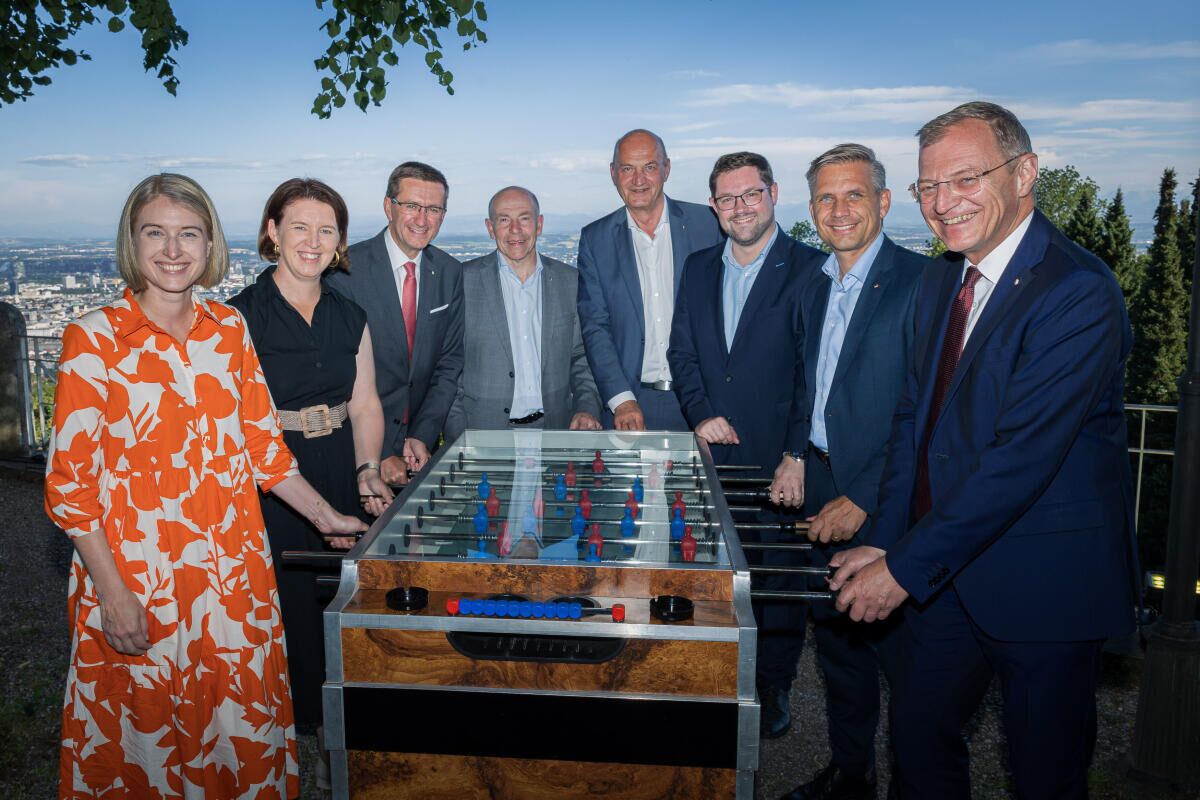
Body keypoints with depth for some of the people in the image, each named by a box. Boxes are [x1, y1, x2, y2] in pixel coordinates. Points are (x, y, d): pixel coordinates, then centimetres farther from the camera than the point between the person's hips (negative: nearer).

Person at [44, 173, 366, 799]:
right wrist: (113, 594, -12)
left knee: (241, 725, 15)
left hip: (233, 569, 4)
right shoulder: (94, 338, -9)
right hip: (136, 576, -3)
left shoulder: (229, 329, 3)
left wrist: (325, 516, 7)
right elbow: (69, 481, -9)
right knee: (146, 731, 13)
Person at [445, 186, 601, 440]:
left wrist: (587, 409, -2)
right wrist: (459, 439, -5)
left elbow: (581, 357, 14)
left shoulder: (571, 281, 9)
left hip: (555, 430, 3)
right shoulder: (463, 280, 0)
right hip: (483, 434, -2)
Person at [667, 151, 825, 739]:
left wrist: (797, 457, -15)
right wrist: (701, 414, -4)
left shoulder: (809, 269, -7)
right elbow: (682, 352, 12)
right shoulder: (698, 268, 10)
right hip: (712, 450, 4)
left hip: (776, 461, -4)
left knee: (778, 575, 7)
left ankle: (772, 687, 26)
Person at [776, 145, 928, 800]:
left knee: (894, 644, 5)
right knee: (836, 642, 18)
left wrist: (864, 499, -18)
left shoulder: (920, 282, -13)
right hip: (822, 492, 7)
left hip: (887, 502, -7)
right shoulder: (815, 290, 12)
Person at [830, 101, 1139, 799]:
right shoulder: (943, 281, 7)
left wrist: (905, 566, -21)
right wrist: (884, 540, -1)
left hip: (1042, 583, -7)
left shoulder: (1079, 292, -20)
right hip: (947, 572, 7)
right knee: (918, 740, 18)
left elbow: (1021, 457, -25)